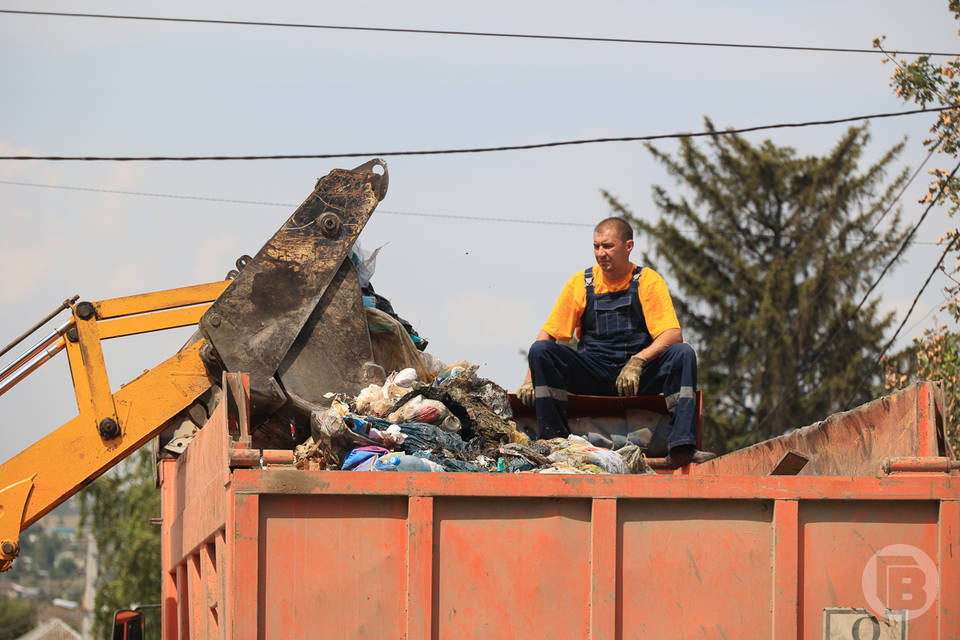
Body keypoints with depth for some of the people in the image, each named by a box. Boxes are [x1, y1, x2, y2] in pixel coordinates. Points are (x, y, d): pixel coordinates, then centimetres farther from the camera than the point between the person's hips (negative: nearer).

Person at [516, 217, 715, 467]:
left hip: (639, 375, -1)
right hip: (590, 374, 1)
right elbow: (547, 334, 6)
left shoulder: (648, 281, 2)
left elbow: (673, 334, -10)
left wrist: (638, 362, -27)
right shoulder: (580, 283, 6)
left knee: (683, 353, -28)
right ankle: (554, 443, -27)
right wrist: (531, 379, -10)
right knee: (540, 350, -23)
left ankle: (681, 447, -38)